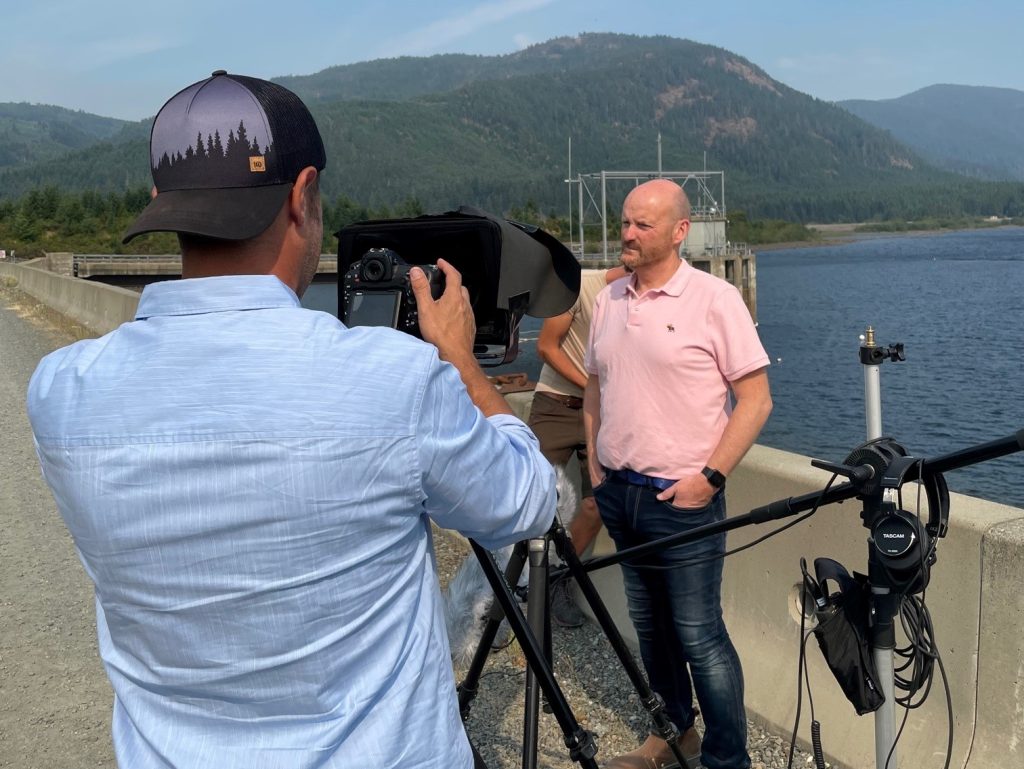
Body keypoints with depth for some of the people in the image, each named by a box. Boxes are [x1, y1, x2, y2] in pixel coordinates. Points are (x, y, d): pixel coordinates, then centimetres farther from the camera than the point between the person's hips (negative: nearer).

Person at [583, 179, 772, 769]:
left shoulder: (714, 299, -9)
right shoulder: (609, 300, 9)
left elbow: (756, 398, -10)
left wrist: (711, 477, -15)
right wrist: (595, 466, 12)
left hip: (683, 499, -6)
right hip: (618, 493, 6)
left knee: (699, 635, -1)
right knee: (649, 625, 17)